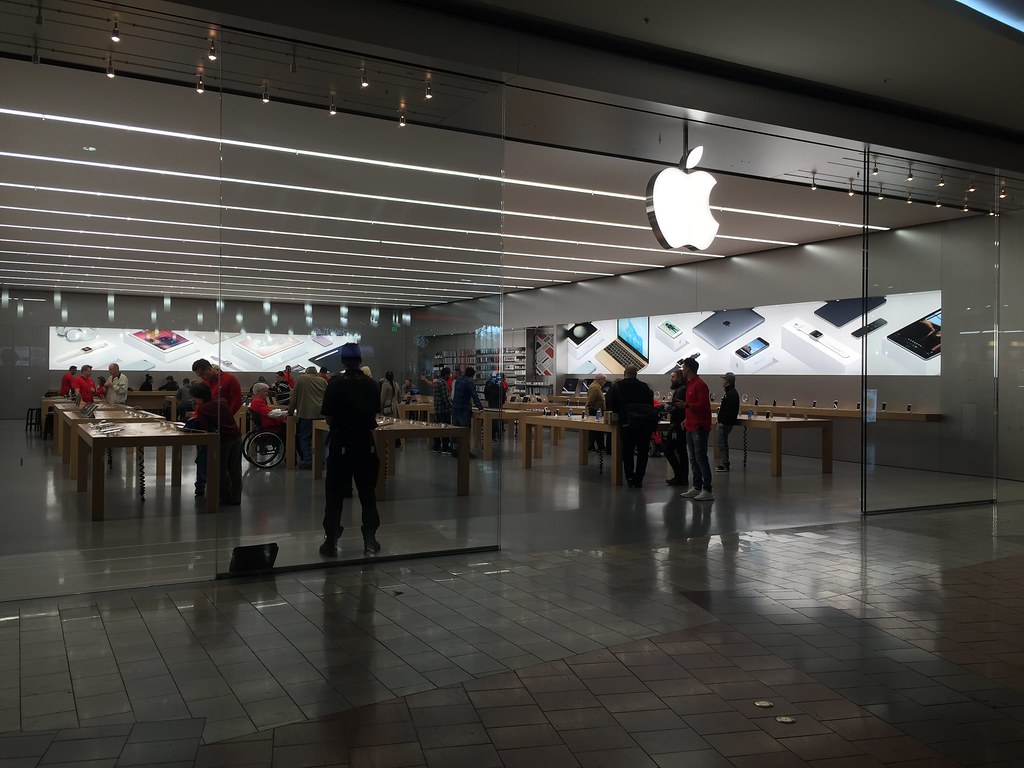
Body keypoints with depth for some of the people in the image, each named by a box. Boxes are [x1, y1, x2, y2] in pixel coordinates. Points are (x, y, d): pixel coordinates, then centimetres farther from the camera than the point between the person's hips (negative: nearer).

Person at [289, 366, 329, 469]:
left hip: (307, 413, -4)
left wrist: (290, 412, 14)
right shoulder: (323, 381, 15)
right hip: (321, 413, 4)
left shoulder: (301, 379, 6)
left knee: (305, 437, 2)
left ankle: (308, 460, -4)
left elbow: (294, 397, 7)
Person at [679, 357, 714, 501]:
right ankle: (696, 487, 17)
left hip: (699, 428, -10)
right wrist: (686, 419, 22)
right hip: (691, 427, 10)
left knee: (701, 458, -9)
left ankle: (707, 490, -6)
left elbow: (703, 404, -22)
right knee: (693, 459, 12)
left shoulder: (700, 384, -14)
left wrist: (687, 405, -32)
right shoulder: (690, 384, 17)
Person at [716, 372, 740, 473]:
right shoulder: (728, 392, 16)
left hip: (726, 423, -11)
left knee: (722, 443, -7)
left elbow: (729, 409, -24)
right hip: (724, 422, 11)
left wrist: (723, 422, -24)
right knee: (723, 443, 15)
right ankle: (724, 464, 21)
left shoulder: (731, 394, -18)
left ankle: (724, 465, -4)